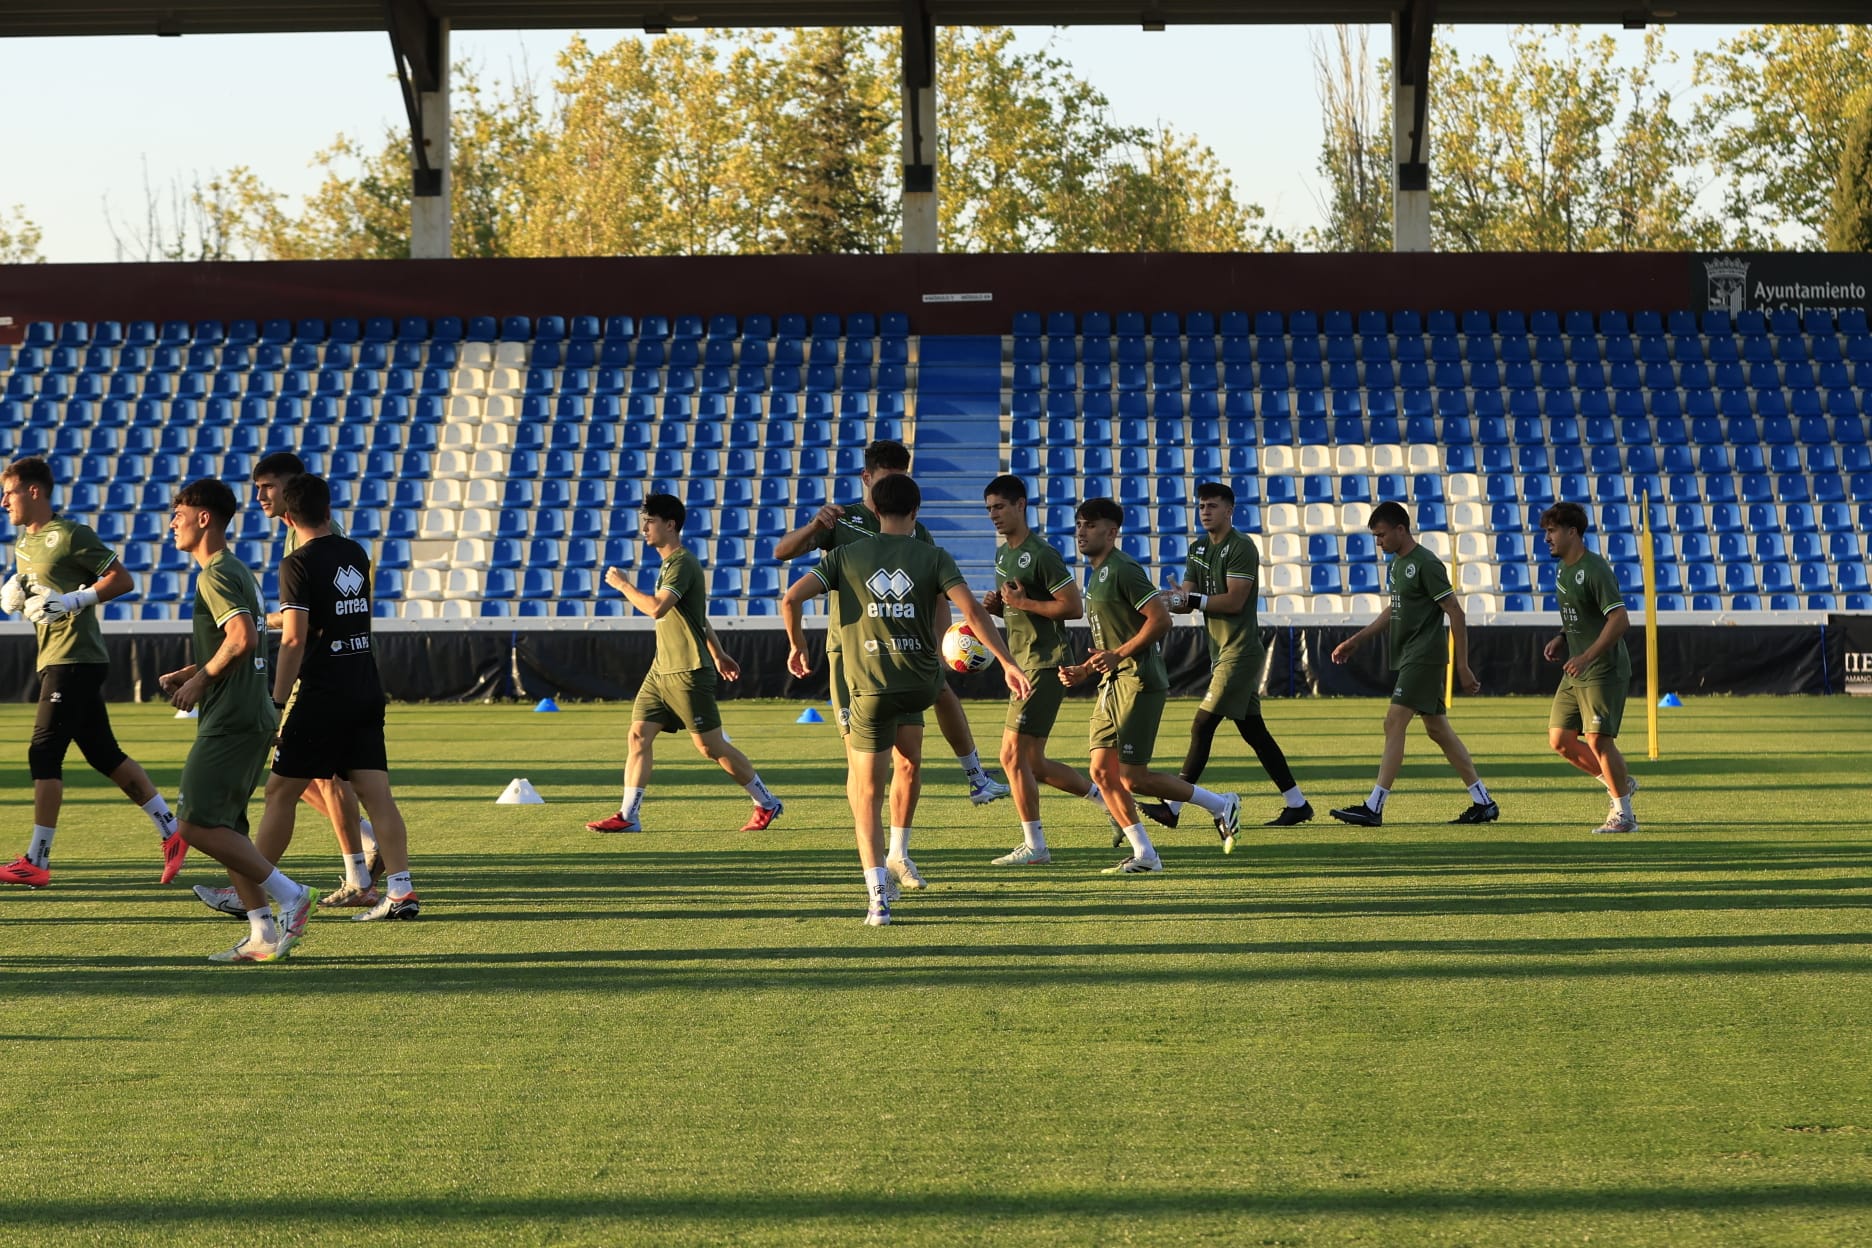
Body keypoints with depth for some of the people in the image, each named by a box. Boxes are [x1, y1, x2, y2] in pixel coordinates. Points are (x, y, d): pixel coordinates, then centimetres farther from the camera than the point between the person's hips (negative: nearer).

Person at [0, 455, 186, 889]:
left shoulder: (70, 535, -11)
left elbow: (123, 580, -12)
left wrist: (75, 600, -21)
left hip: (75, 660, -9)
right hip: (52, 659, 9)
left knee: (44, 755, -11)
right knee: (105, 755, 10)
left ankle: (36, 861, -9)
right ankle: (171, 832, 15)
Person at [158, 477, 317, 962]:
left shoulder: (216, 575, -13)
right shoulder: (239, 571, 18)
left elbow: (242, 637, -26)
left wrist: (201, 680, -13)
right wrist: (190, 672, 16)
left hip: (230, 720, -10)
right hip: (252, 717, 10)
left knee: (196, 821, -11)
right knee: (224, 825, 10)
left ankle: (290, 894, -10)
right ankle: (263, 935, 7)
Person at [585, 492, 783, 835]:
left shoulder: (682, 563, -16)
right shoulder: (670, 563, 16)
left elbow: (656, 608, -30)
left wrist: (622, 584, -17)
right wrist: (718, 654, 32)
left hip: (687, 671, -10)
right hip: (662, 669, 10)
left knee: (711, 746, -3)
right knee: (639, 736, 0)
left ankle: (767, 804, 10)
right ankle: (627, 816, 0)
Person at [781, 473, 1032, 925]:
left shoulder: (846, 555, 1)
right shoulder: (933, 557, 0)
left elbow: (791, 598, -6)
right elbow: (972, 611, -10)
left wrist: (796, 647, 11)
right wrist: (1009, 664, -6)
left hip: (870, 687, -1)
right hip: (920, 683, 1)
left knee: (866, 792, 4)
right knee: (909, 762, 32)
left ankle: (878, 894, -9)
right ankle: (897, 855, 31)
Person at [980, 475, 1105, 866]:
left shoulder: (1040, 555, -15)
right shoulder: (1003, 553, 14)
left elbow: (1074, 607, -18)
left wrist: (1023, 603, -18)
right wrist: (997, 606, 4)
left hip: (1045, 665, -10)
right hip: (1023, 665, 10)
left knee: (1013, 755, -9)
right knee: (1032, 763, 11)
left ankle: (1034, 845, -1)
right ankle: (1107, 799, 25)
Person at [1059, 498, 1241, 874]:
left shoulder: (1123, 570, -13)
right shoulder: (1097, 575, 18)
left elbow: (1161, 619, -21)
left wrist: (1117, 656, -20)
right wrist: (1083, 671, 13)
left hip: (1138, 683, -10)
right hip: (1113, 685, 10)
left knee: (1133, 777, -9)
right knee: (1102, 772, 3)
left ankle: (1221, 805, 6)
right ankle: (1144, 855, 8)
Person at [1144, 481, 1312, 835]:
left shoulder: (1241, 547, -12)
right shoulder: (1198, 549, 14)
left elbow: (1234, 601, -19)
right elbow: (1187, 598, 9)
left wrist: (1193, 600, -19)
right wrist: (1176, 600, -12)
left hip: (1241, 651, -9)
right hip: (1221, 651, 9)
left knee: (1203, 724, -11)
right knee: (1252, 730, 11)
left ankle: (1172, 807, -10)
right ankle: (1297, 803, 17)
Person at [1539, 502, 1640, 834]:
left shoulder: (1595, 570, -16)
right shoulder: (1563, 569, 13)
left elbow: (1620, 619, -23)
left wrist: (1587, 656, -28)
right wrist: (1562, 639, 9)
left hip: (1603, 670, -9)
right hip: (1575, 673, 10)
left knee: (1598, 739, -11)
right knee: (1560, 739, 6)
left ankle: (1623, 814, 0)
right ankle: (1620, 783, 23)